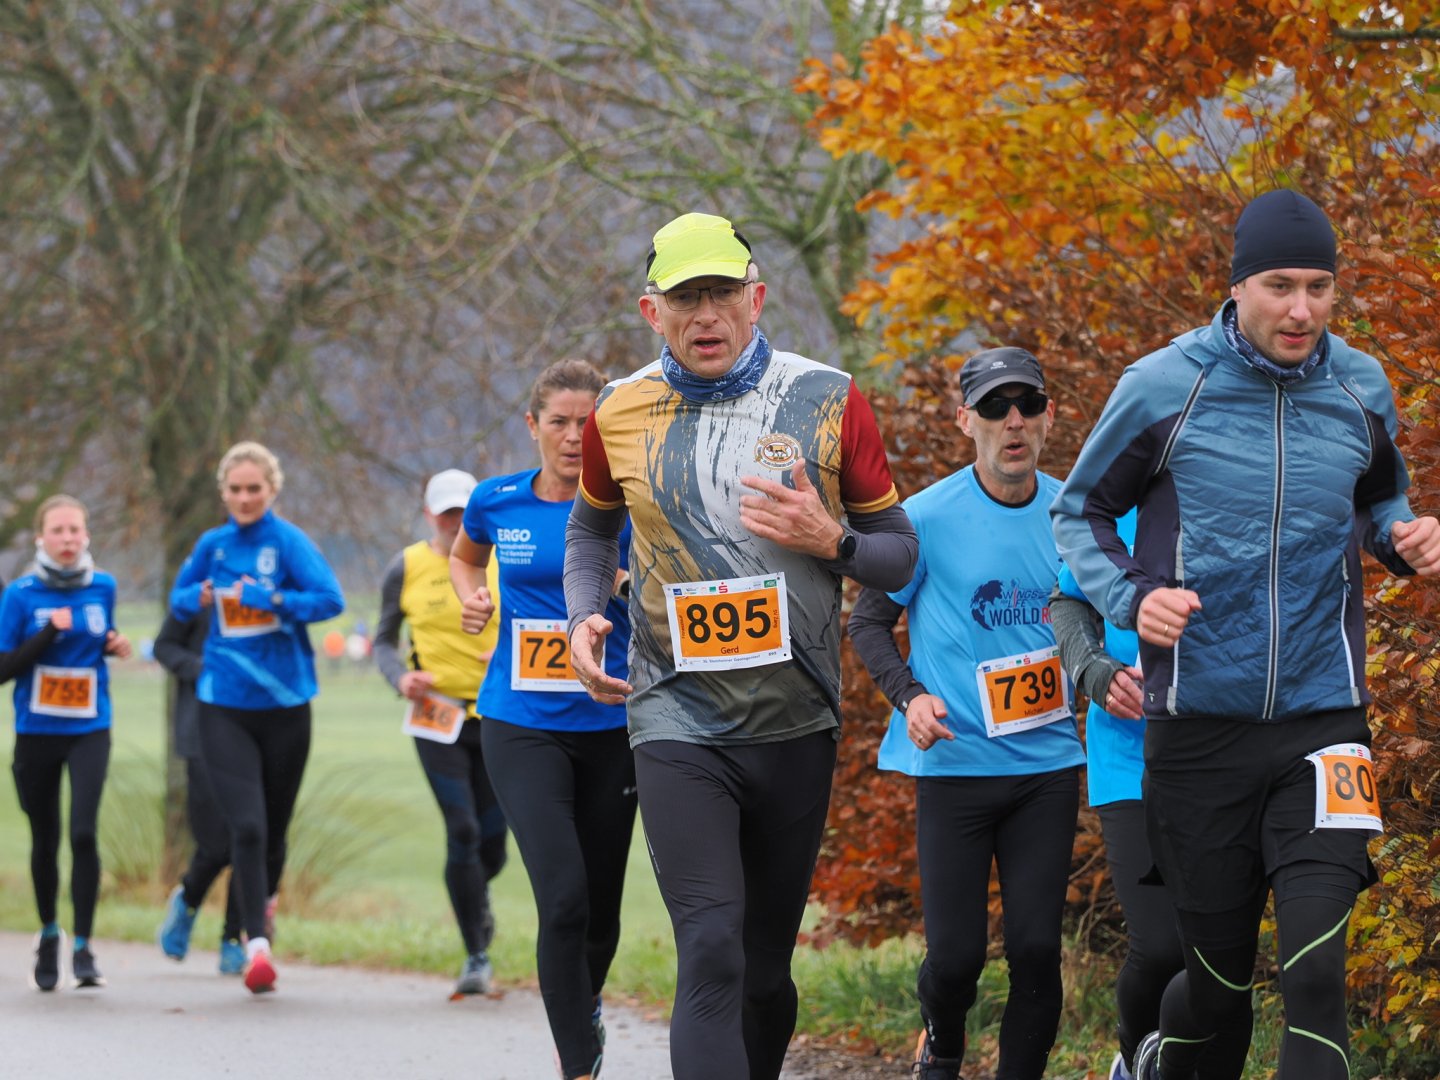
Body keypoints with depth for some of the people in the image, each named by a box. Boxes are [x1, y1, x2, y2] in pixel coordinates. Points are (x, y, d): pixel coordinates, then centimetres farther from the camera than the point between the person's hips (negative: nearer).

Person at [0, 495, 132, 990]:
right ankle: (48, 934, 33)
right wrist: (49, 632, -20)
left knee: (83, 833, -15)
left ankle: (83, 947, -9)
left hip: (90, 731, 0)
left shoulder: (103, 587, 2)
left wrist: (115, 645, 0)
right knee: (45, 840, 10)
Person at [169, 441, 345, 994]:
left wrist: (274, 601, -26)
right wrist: (199, 598, -2)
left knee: (274, 827, 13)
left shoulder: (289, 542, -6)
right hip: (224, 706, 1)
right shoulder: (213, 545, 6)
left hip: (284, 703, -1)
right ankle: (258, 942, -10)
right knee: (246, 826, -13)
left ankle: (265, 899, 44)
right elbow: (179, 598, 20)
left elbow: (330, 599, -16)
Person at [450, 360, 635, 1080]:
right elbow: (465, 557, 24)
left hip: (610, 726, 1)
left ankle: (583, 1010, 43)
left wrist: (633, 586, -18)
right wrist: (470, 598, 3)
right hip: (522, 729, -1)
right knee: (564, 898, -17)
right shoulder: (496, 502, 1)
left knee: (600, 907, 11)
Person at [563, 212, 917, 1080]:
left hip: (795, 723, 1)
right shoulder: (620, 414, 2)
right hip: (677, 723, -1)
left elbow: (900, 553, 5)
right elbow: (593, 526, 22)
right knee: (711, 953, -17)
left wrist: (830, 540, -16)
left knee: (767, 965, 11)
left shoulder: (829, 402, -1)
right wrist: (585, 618, 4)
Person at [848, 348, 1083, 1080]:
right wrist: (910, 696, -14)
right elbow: (869, 623, 2)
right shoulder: (929, 518, -7)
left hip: (1047, 764, 3)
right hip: (955, 765, -3)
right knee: (956, 953, -1)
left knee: (1037, 947, -3)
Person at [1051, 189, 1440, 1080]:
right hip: (1199, 728, -1)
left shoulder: (1361, 390, 4)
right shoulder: (1164, 388, -5)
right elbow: (1079, 513, 8)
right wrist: (1132, 600, -11)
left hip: (1323, 718, 1)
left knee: (1314, 968, -15)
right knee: (1220, 978, 8)